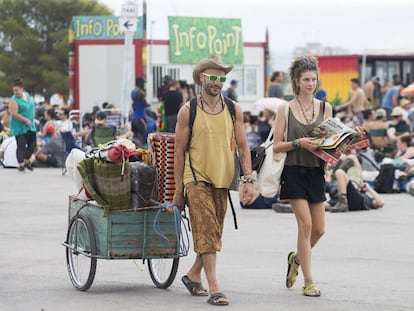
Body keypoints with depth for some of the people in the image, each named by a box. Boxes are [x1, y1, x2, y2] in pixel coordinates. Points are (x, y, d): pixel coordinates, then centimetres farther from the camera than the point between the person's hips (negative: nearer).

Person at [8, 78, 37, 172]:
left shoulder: (27, 95, 6)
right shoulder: (14, 100, -14)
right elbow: (14, 114, -21)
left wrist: (31, 121, 11)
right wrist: (26, 120, -21)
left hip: (30, 126, 7)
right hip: (20, 127, -7)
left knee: (32, 144, 9)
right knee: (21, 145, -6)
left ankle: (27, 161, 27)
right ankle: (21, 164, 2)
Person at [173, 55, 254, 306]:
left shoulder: (234, 110, 6)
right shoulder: (188, 111, -3)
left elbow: (243, 147, 7)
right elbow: (180, 151, 1)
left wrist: (248, 180, -3)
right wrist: (178, 189, -1)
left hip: (223, 180, 4)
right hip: (197, 179, -4)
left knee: (214, 233, 12)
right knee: (207, 232, -12)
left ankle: (193, 275, 32)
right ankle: (214, 288, -15)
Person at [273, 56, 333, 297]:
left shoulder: (325, 108, 9)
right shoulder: (285, 109, 1)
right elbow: (276, 146, -1)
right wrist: (299, 143, -16)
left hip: (316, 171, 4)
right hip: (294, 171, -4)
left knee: (319, 229, 4)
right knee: (305, 223, -12)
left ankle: (296, 258, 35)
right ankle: (308, 281, -5)